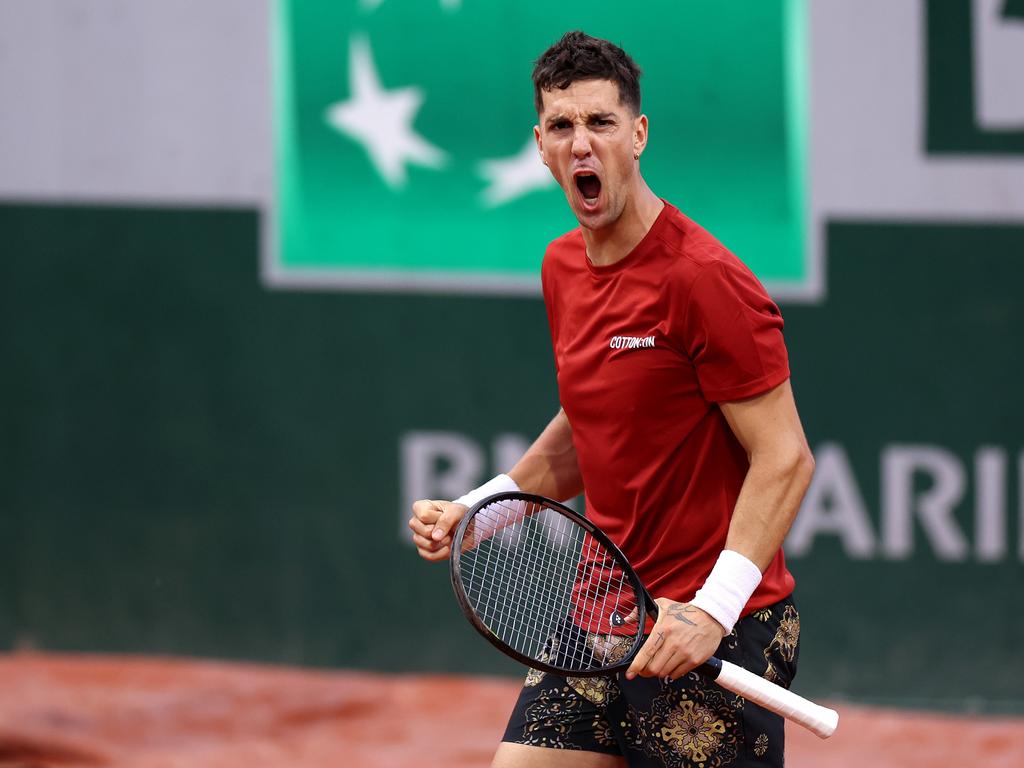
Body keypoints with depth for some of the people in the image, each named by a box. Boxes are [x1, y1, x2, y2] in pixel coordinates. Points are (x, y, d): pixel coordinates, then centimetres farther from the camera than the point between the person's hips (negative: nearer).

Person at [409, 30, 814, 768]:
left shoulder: (703, 278, -16)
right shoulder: (562, 268, 10)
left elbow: (785, 458, -17)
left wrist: (712, 610, -26)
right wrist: (478, 509, 11)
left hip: (717, 633, -7)